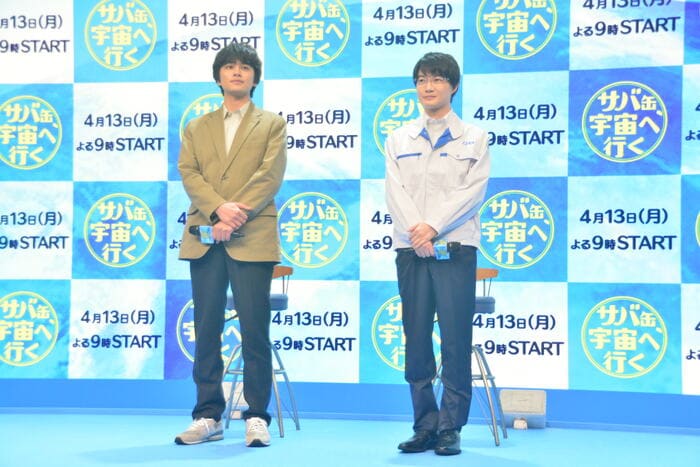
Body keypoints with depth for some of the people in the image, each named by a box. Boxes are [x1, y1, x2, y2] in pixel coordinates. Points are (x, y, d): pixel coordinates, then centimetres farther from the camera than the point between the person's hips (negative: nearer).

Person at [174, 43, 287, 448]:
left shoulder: (273, 124, 12)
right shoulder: (197, 128, 20)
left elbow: (269, 176, -2)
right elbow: (189, 174, 5)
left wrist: (234, 218, -14)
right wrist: (218, 209, -14)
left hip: (252, 238, -3)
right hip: (204, 239, 3)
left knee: (255, 330, -4)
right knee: (207, 330, 4)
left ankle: (257, 417, 3)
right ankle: (209, 416, 11)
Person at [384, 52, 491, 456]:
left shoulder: (473, 138, 9)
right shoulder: (398, 140, 15)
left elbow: (473, 191, -3)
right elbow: (395, 192, 3)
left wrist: (434, 226, -14)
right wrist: (416, 234, -13)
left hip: (455, 248, -2)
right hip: (410, 250, 3)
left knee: (456, 341, -5)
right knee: (417, 341, 3)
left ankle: (450, 429, 1)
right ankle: (425, 426, 10)